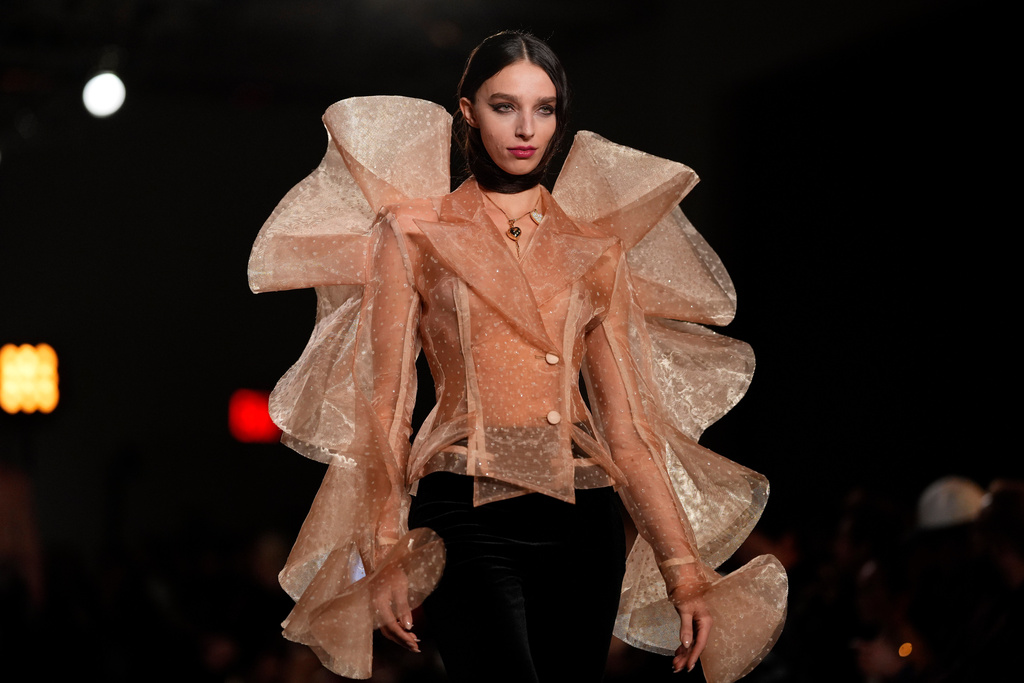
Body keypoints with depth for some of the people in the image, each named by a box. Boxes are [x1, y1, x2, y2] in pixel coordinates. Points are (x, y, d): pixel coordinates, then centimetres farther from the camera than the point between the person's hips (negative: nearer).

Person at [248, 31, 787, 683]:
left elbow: (626, 417, 10)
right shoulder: (415, 232, 7)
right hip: (470, 514, -3)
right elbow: (386, 401, 3)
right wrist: (384, 555, -6)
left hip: (586, 516, 3)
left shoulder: (595, 247, 14)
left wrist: (684, 567, 4)